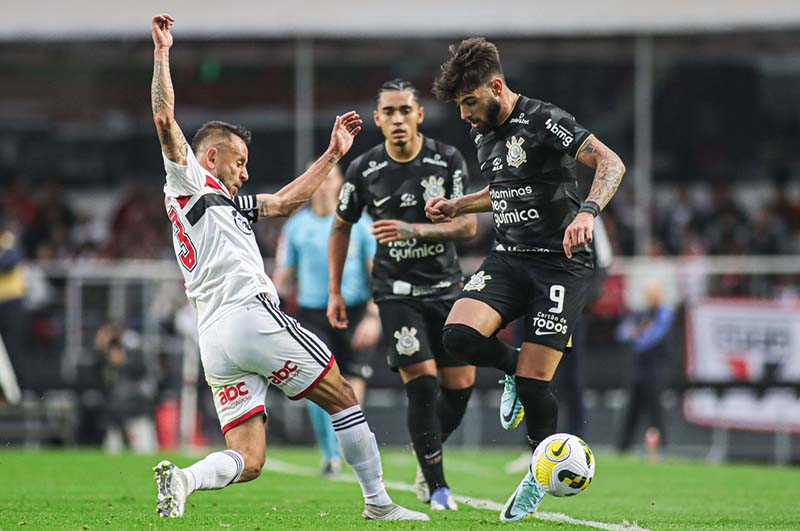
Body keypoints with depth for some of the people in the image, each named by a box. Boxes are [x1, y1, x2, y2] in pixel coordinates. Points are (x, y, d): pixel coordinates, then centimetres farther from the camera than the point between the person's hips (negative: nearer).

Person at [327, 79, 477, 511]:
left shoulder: (448, 160, -5)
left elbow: (467, 225, -10)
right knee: (422, 382, -15)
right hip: (396, 291, -2)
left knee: (460, 385, 0)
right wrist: (334, 292, 6)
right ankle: (436, 487, -3)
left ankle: (427, 457, 29)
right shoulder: (364, 170, -4)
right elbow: (341, 228, 10)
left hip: (445, 287, 2)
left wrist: (414, 230, -25)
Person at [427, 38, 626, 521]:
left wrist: (588, 212, -42)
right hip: (509, 258, 6)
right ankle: (513, 365, 11)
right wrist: (456, 207, 17)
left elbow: (611, 163, -26)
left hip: (560, 263, -6)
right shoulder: (484, 136, 11)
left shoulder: (543, 121, -14)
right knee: (460, 335, -22)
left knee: (533, 384, -10)